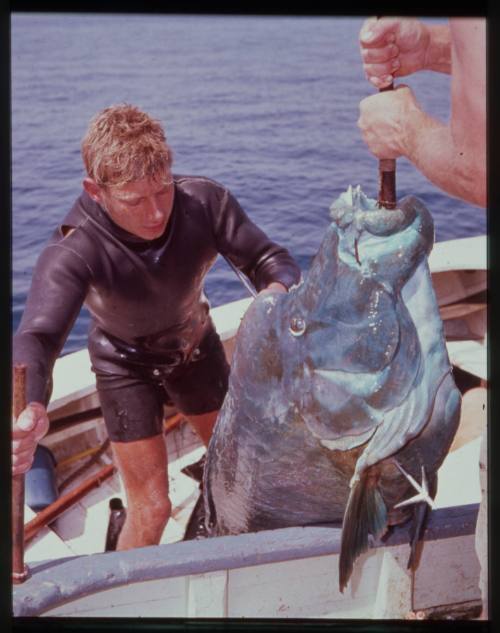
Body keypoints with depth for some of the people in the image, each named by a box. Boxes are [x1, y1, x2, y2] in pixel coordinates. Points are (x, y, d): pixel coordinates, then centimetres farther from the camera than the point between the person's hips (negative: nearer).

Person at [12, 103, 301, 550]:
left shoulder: (204, 201, -29)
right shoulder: (72, 252, -38)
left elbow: (270, 259, -23)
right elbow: (37, 337, -50)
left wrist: (278, 290, -49)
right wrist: (31, 409, -72)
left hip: (196, 346, 4)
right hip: (126, 366, -3)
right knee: (151, 509, -2)